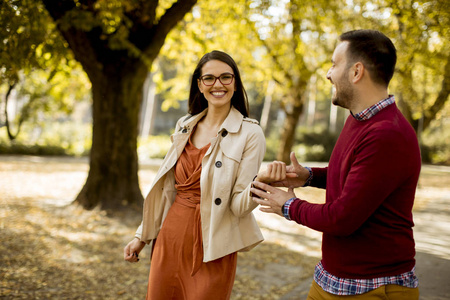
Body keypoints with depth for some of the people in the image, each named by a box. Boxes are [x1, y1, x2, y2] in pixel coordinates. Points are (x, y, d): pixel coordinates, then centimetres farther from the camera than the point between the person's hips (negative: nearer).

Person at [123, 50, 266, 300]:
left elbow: (239, 206, -14)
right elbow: (168, 188, 12)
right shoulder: (185, 126, 6)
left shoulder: (250, 134, -9)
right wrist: (142, 235, 14)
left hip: (212, 250, -4)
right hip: (170, 239, 5)